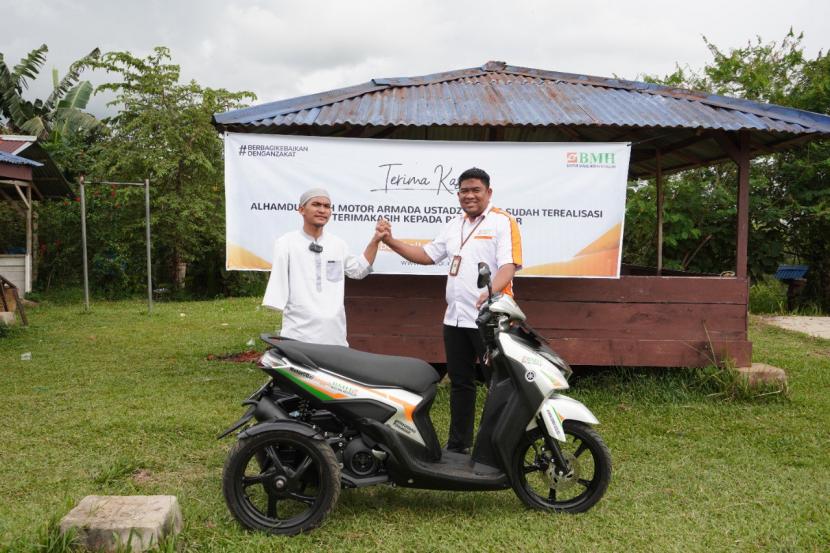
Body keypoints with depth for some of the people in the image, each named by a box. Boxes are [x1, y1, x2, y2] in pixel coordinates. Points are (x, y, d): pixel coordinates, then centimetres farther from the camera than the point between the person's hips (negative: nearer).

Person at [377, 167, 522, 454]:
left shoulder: (502, 222, -6)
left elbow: (509, 265, -17)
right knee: (460, 382, 16)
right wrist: (390, 240, 13)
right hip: (456, 318, 7)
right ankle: (458, 444, 28)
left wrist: (492, 291, -35)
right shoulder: (454, 226, 17)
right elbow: (427, 255, 22)